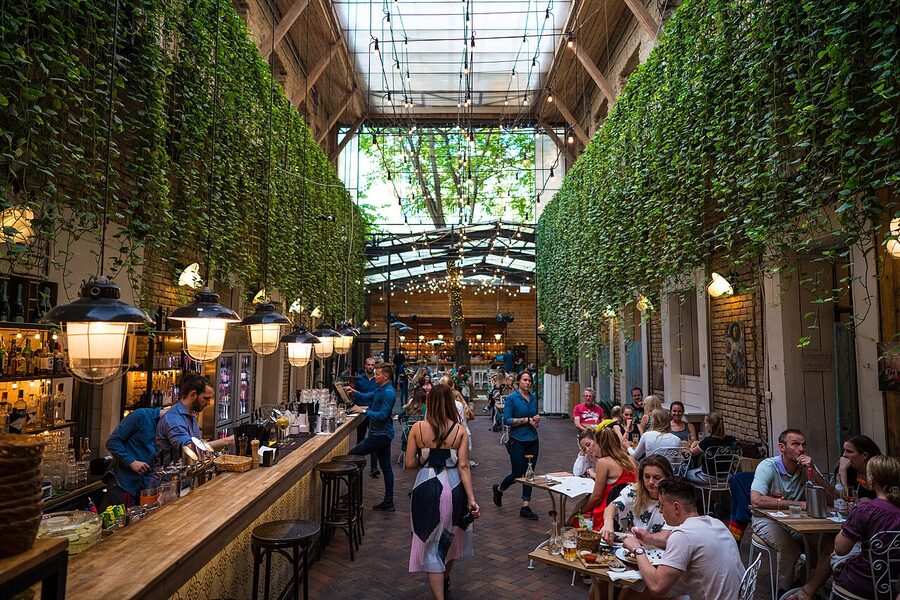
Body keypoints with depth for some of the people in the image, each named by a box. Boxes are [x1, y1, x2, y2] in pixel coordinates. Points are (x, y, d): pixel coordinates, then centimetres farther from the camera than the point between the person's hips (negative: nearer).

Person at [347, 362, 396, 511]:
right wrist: (355, 392, 10)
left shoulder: (388, 393, -19)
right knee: (386, 467, 12)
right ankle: (388, 503, 18)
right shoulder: (381, 389, 12)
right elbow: (368, 397, 25)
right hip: (383, 433, 10)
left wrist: (363, 411, -24)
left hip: (381, 434, -10)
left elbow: (382, 415, -26)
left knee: (351, 455, -6)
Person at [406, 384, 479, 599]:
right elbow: (463, 466, -9)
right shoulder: (460, 430, -6)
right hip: (454, 487, 2)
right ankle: (445, 579, 50)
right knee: (451, 535, 27)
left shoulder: (418, 428, -7)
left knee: (431, 542, 11)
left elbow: (409, 463, -4)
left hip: (427, 487, -2)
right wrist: (471, 499, -7)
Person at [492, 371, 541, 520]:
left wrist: (536, 420, -3)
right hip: (517, 440, -6)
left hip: (532, 439, 6)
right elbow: (507, 420, -14)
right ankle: (499, 489, 31)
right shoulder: (511, 398, -10)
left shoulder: (533, 397, 8)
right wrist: (526, 420, -17)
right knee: (517, 474, 1)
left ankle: (525, 507, 16)